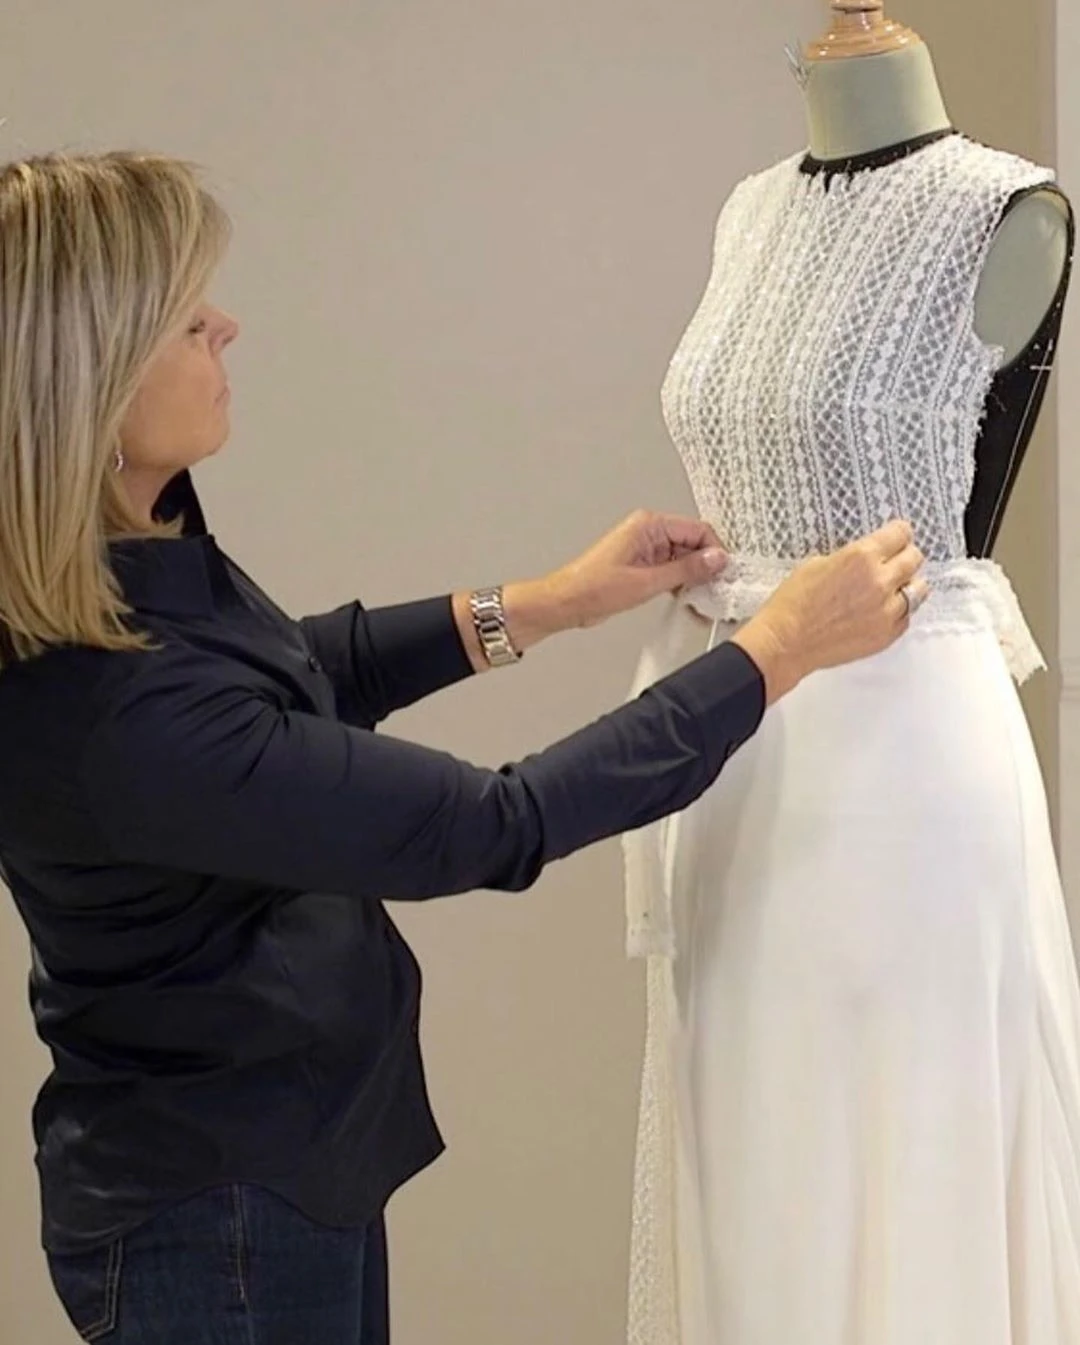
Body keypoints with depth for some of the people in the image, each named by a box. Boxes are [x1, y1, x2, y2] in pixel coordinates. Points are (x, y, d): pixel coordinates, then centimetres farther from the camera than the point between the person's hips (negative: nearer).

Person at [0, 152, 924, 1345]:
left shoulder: (134, 546, -8)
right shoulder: (114, 716, -35)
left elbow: (288, 674, 14)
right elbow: (491, 827, -26)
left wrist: (546, 605, 7)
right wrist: (779, 651, -17)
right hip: (216, 1226, -8)